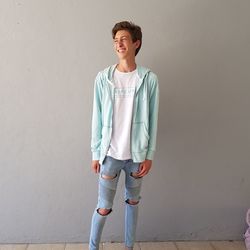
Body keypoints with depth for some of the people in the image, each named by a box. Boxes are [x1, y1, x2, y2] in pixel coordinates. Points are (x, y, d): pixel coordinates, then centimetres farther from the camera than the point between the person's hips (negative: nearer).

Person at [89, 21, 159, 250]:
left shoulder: (149, 79, -4)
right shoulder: (103, 78, -3)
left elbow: (152, 120, -1)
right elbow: (97, 118, 0)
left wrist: (149, 155, -2)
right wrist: (95, 153, 0)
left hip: (137, 154, 1)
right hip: (110, 153, 0)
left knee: (133, 202, 18)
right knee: (104, 207, 7)